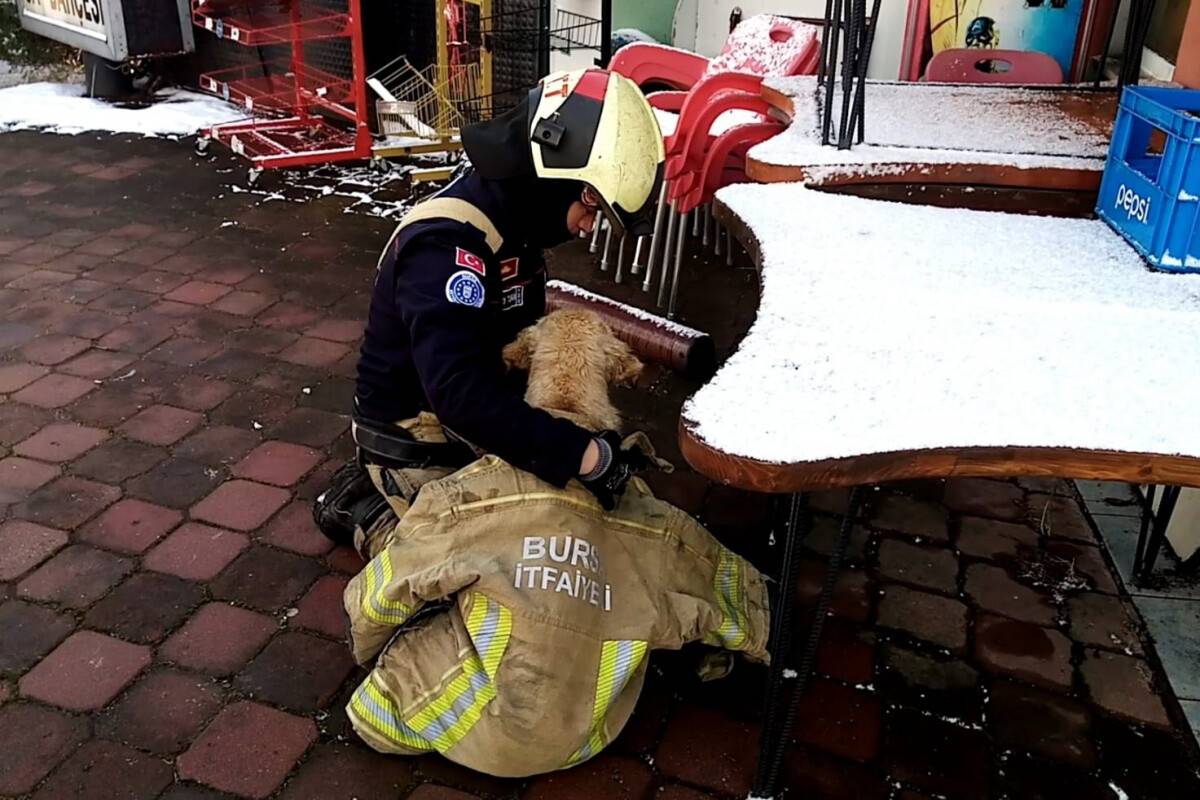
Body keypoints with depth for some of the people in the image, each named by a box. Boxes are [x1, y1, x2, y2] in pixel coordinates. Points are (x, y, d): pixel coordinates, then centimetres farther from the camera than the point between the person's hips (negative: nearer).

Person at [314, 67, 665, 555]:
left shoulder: (511, 226, -1)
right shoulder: (447, 244, -31)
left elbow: (521, 340, 8)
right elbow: (461, 395, -42)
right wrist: (586, 455, -42)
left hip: (479, 419, 9)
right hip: (414, 437, -9)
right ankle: (365, 511, 10)